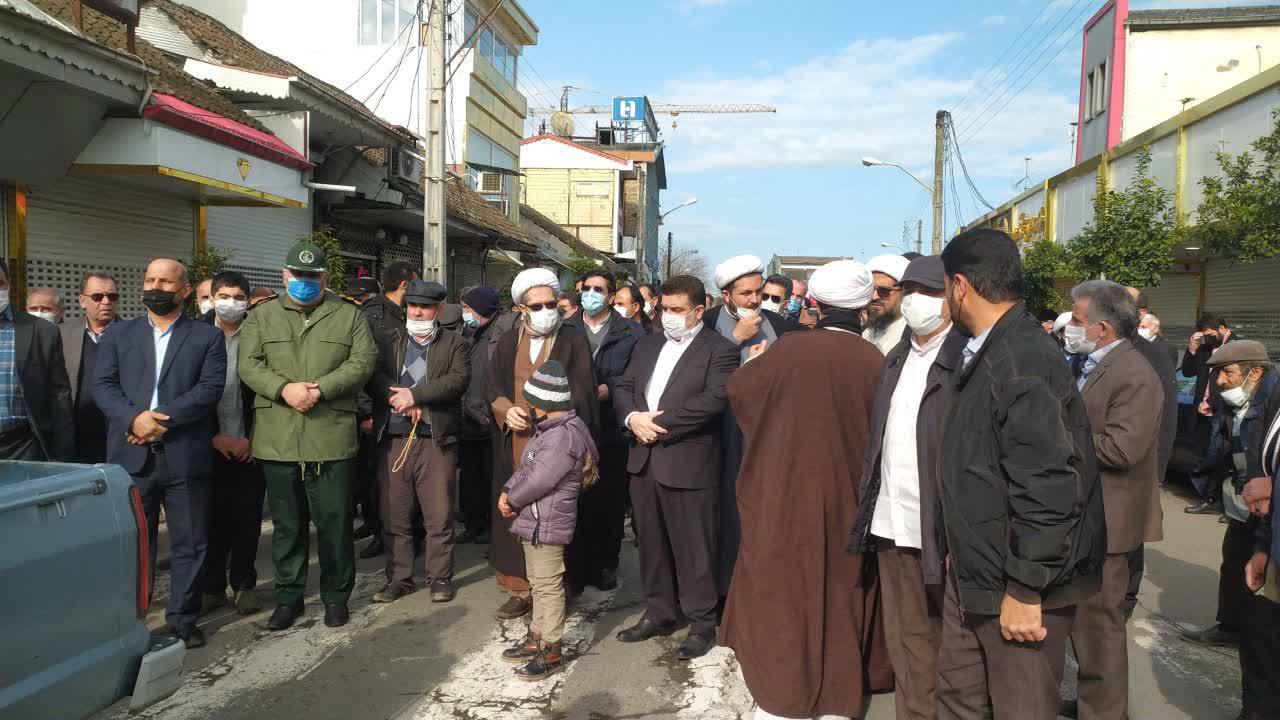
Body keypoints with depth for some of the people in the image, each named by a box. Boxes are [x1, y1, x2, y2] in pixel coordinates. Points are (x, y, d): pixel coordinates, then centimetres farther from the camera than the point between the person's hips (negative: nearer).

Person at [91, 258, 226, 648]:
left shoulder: (208, 337, 7)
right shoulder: (118, 335, 14)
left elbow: (210, 388, -5)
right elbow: (102, 386, 4)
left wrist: (163, 418, -15)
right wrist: (133, 418, -15)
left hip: (186, 455, -1)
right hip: (130, 456, 2)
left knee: (190, 543, 5)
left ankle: (183, 619, 17)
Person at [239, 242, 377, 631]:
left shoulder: (349, 315, 8)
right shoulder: (261, 316, 12)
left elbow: (362, 362, -2)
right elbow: (249, 365, 1)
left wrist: (321, 389, -15)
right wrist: (285, 389, -16)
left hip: (332, 437, -1)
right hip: (277, 438, 2)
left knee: (334, 522, 4)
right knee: (287, 524, 11)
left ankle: (336, 596, 20)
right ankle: (288, 597, 25)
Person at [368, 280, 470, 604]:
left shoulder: (454, 344, 8)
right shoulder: (388, 339, 14)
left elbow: (459, 379, -9)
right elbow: (373, 375, -1)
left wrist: (414, 395, -15)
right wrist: (403, 400, -14)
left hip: (437, 442, -2)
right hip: (393, 441, 2)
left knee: (439, 518, 2)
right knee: (394, 517, 8)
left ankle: (440, 578, 16)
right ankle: (398, 578, 21)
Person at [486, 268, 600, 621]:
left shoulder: (574, 341, 0)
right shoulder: (508, 341, 13)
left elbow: (581, 393, -6)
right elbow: (492, 385, 13)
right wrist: (506, 410, -8)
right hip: (515, 443, 4)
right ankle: (521, 588, 15)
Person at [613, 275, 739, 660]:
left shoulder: (720, 350, -6)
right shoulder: (647, 344, 15)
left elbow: (712, 401, -18)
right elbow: (623, 388, 12)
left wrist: (659, 424, -16)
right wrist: (633, 418, -10)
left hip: (689, 465, -6)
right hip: (644, 461, 6)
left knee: (693, 550, 3)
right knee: (652, 544, 16)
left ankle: (702, 624, 18)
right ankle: (659, 613, 31)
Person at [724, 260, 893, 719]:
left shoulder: (790, 348, -15)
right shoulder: (875, 362, -12)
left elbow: (738, 388, -2)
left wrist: (753, 359, 18)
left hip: (787, 500, -2)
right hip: (848, 504, 2)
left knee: (783, 602, 13)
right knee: (840, 607, 18)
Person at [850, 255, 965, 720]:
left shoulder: (965, 360, -9)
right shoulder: (896, 359, 15)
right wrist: (867, 504, 9)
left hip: (940, 526, -6)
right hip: (891, 523, 6)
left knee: (945, 641, 8)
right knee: (904, 638, 15)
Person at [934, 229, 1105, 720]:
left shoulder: (1022, 362, -22)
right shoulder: (990, 353, 10)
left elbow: (1048, 488, -27)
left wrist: (1025, 591, -22)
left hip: (1019, 587, -9)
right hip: (973, 573, 9)